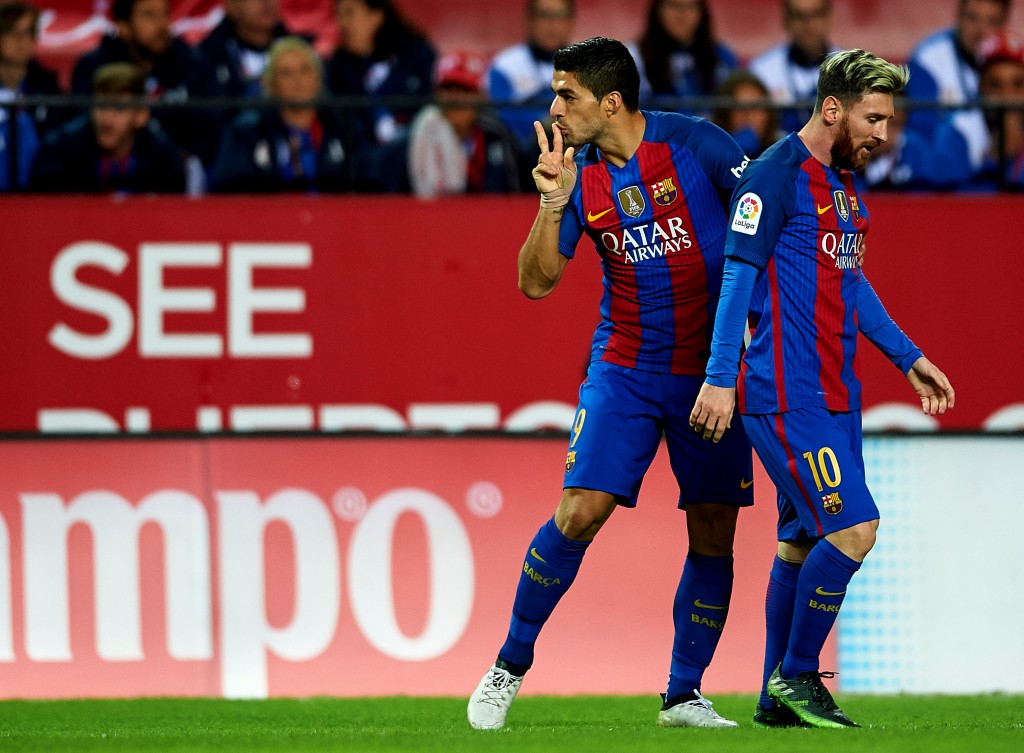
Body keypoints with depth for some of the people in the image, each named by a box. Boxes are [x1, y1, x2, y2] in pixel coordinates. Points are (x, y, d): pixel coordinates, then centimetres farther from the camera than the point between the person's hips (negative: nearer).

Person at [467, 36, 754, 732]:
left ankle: (684, 695, 12)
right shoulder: (580, 176, -1)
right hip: (625, 368, 1)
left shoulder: (694, 144, -9)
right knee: (580, 512, -11)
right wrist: (552, 204, -16)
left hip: (715, 367, -1)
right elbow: (536, 282, -1)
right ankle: (511, 666, 4)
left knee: (714, 535, -1)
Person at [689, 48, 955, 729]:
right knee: (853, 526, -14)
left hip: (834, 392, 9)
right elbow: (739, 275, -15)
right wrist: (720, 379, -19)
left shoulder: (844, 180, 16)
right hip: (786, 392, -9)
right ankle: (796, 673, -1)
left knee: (804, 539, 11)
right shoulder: (778, 175, -11)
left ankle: (778, 698, 17)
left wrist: (907, 356, 26)